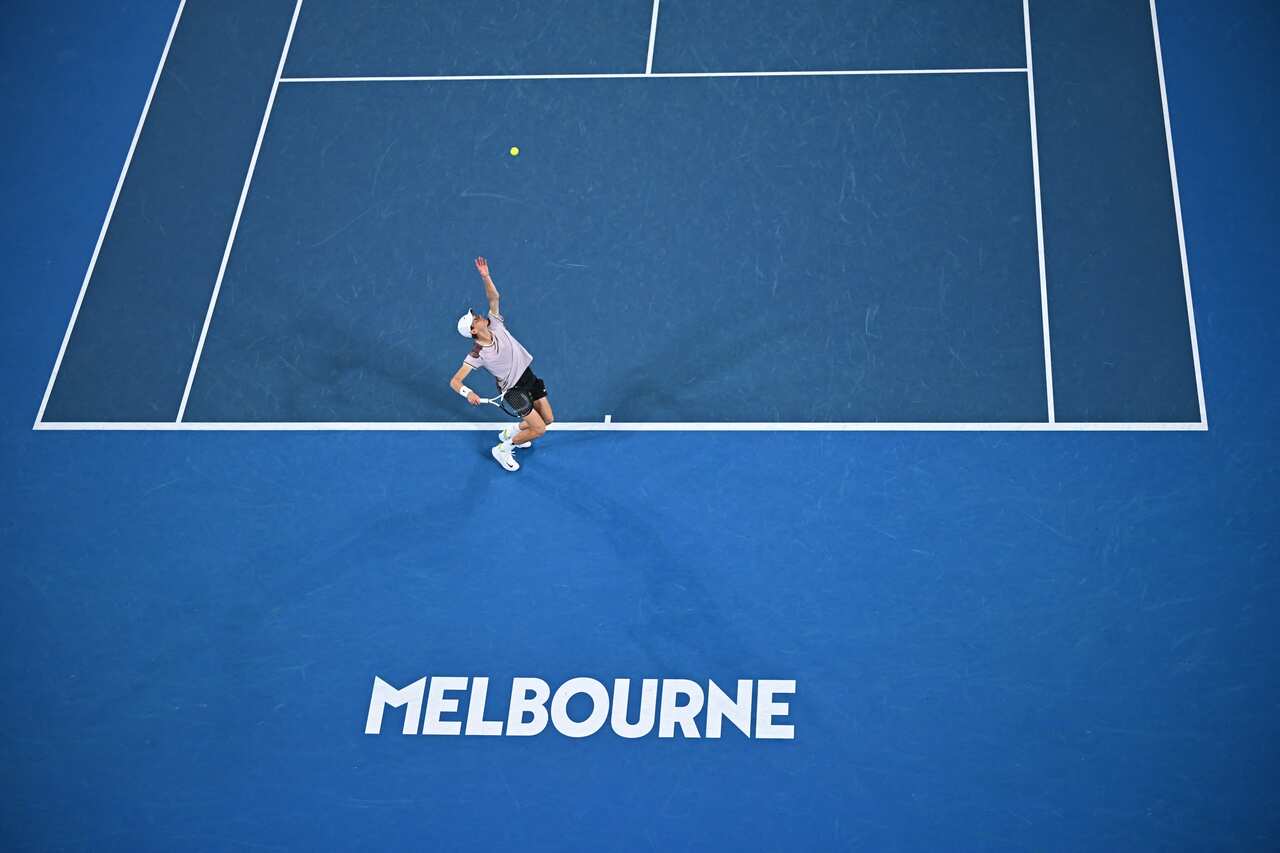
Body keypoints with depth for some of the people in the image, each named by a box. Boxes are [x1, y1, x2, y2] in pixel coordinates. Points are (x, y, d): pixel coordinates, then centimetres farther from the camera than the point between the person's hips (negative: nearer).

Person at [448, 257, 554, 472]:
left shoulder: (495, 325, -10)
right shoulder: (477, 355, -25)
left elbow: (493, 298, -13)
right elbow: (455, 381, -28)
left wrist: (485, 276, -30)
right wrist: (468, 393, -47)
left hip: (528, 376, 7)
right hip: (514, 390, -7)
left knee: (548, 419, 14)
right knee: (539, 429, -9)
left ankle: (511, 432, 38)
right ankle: (503, 450, 12)